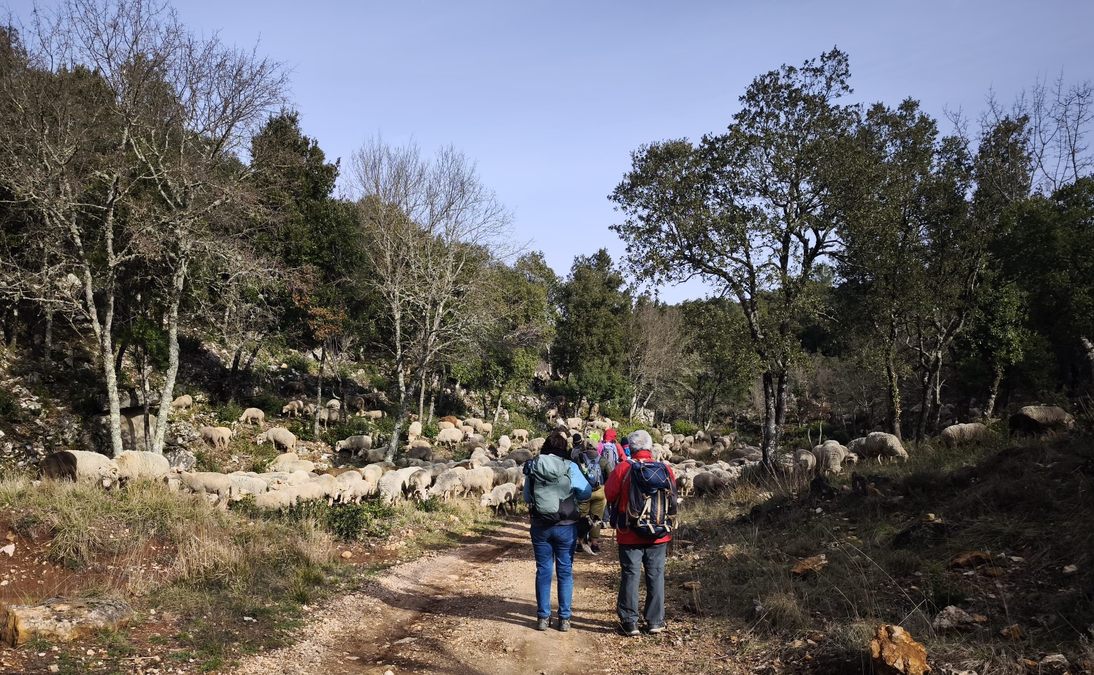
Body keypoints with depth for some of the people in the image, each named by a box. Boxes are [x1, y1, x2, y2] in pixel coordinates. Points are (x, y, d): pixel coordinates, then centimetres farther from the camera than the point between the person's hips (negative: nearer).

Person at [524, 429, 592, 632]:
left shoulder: (532, 467, -4)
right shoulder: (570, 468, -12)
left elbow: (526, 497, 4)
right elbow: (586, 493, -6)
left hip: (540, 526, 2)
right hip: (566, 526, -2)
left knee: (543, 571, 11)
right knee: (565, 572, 9)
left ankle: (543, 617, 15)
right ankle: (564, 618, 13)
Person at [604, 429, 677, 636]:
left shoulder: (623, 469, -13)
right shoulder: (666, 470, -5)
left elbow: (609, 494, -5)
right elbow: (673, 500, 5)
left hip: (630, 535, -2)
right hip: (659, 535, 2)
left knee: (630, 576, 7)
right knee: (656, 576, 12)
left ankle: (629, 622, 11)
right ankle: (655, 621, 19)